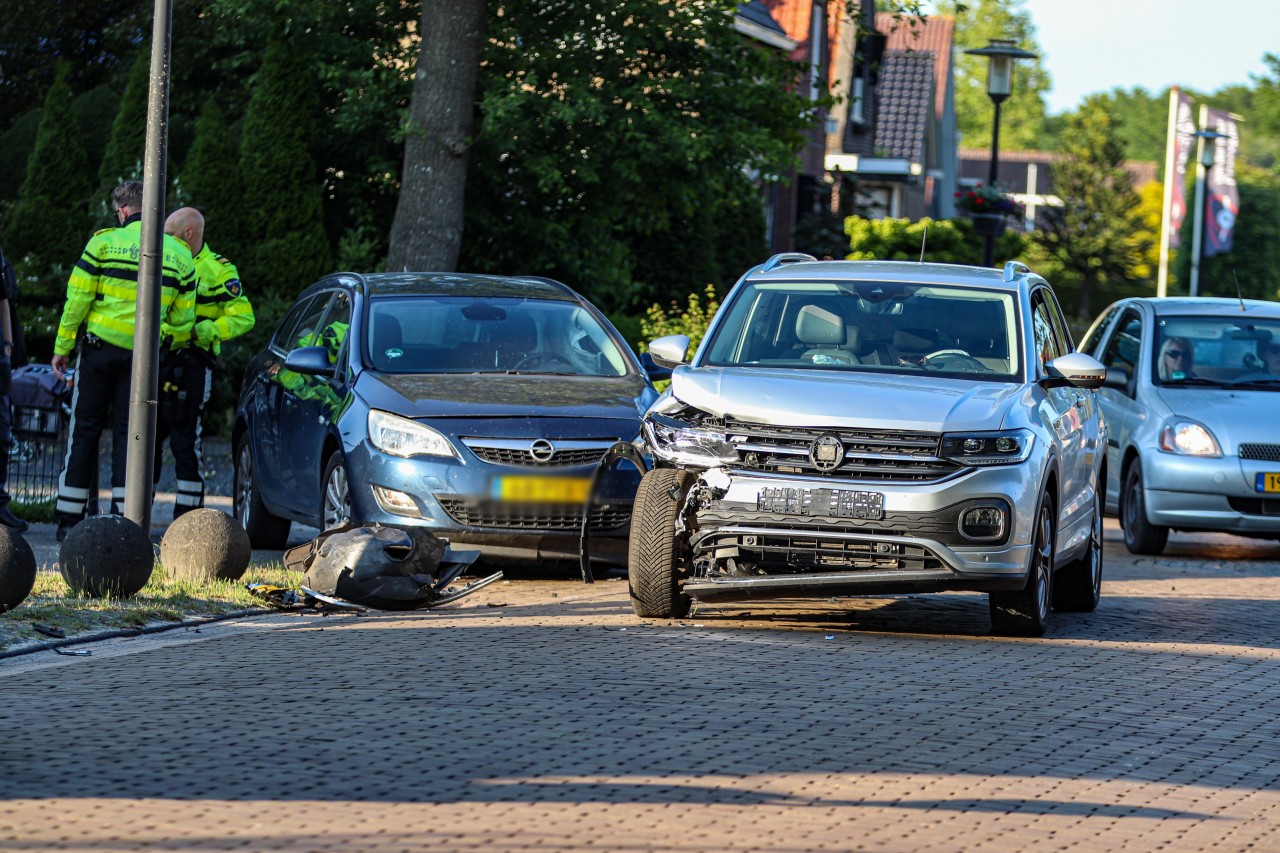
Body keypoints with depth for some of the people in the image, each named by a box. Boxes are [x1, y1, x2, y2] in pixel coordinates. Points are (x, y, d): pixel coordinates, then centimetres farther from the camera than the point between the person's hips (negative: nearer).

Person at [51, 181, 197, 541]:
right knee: (129, 433, 7)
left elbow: (78, 299, -6)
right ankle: (124, 518, 0)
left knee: (84, 430, 6)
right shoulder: (179, 254, 4)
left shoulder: (104, 242, -5)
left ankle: (68, 519, 6)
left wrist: (62, 347, 2)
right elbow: (183, 318, 7)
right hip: (143, 358, 2)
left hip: (99, 349, -2)